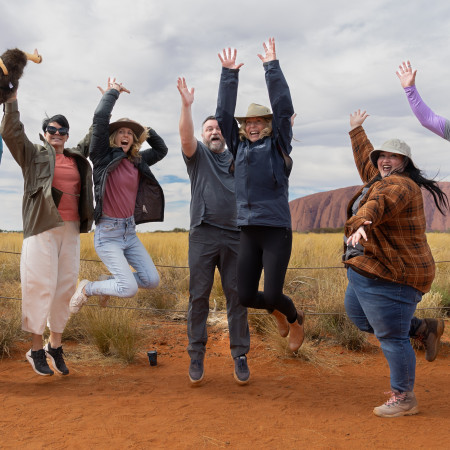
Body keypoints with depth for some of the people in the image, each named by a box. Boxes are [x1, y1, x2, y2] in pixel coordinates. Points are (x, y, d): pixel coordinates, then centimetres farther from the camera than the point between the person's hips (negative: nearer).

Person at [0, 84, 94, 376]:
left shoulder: (77, 157, 18)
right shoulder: (33, 155, 8)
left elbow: (95, 135, 28)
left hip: (71, 230, 5)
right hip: (42, 229, -4)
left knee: (66, 287, 5)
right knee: (41, 286, -5)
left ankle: (56, 346, 18)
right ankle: (36, 350, 6)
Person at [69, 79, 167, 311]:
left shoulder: (137, 162, 10)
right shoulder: (104, 157, -7)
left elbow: (161, 150, 25)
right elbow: (100, 118, -18)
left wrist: (147, 131, 13)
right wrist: (113, 92, -6)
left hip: (129, 231, 7)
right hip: (108, 233, -7)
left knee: (152, 280, 3)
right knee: (129, 288, -15)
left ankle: (110, 281, 25)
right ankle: (86, 288, 11)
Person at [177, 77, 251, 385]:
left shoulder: (238, 157, 20)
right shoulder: (197, 155, 11)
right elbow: (186, 136, -7)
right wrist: (187, 105, -20)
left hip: (235, 235, 2)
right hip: (203, 235, -2)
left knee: (237, 297, 2)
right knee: (199, 296, 0)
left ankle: (240, 356, 9)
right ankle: (197, 356, 9)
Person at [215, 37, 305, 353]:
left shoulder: (278, 145, 4)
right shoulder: (239, 147, 13)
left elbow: (284, 108, -5)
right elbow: (224, 114, 9)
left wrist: (272, 66, -4)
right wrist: (229, 75, 5)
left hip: (277, 230, -4)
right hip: (248, 231, 4)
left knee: (272, 295, -6)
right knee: (246, 297, 1)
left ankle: (296, 319, 30)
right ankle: (277, 311, 35)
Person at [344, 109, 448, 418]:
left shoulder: (399, 185, -16)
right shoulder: (381, 180, 13)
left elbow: (379, 204, -38)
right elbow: (366, 160, 33)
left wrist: (361, 222, -58)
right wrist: (357, 131, 44)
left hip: (390, 275, -11)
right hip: (370, 271, 11)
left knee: (391, 336, -2)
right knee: (360, 317, 22)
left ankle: (404, 399, 13)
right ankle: (425, 328, 28)